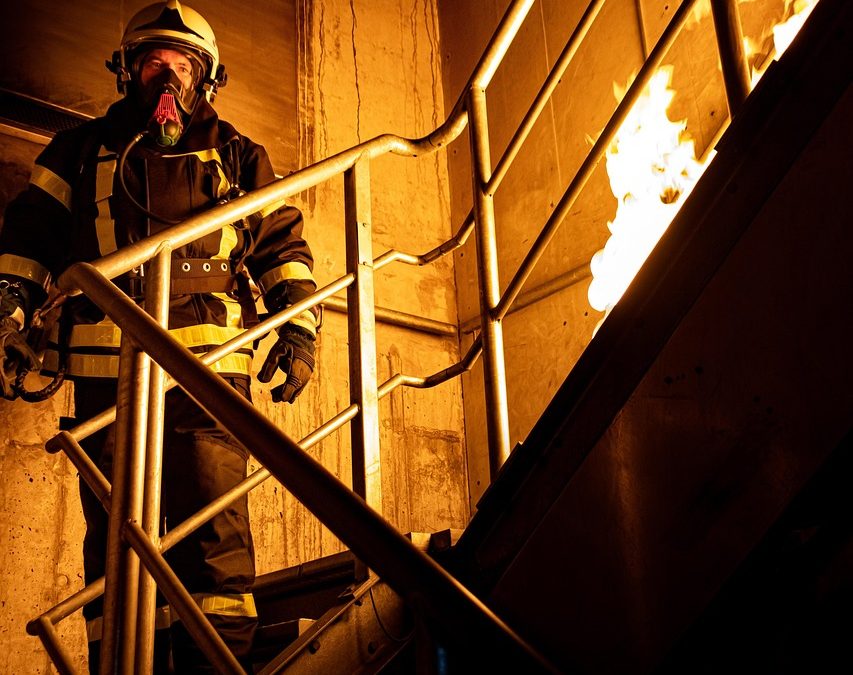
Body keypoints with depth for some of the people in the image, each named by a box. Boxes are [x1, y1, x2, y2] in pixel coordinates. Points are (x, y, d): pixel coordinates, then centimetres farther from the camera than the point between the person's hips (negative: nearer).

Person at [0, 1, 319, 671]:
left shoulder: (239, 158, 19)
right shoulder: (84, 150, 22)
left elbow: (283, 244, 15)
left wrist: (299, 327, 3)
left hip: (209, 365, -1)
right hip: (107, 365, 2)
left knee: (216, 537, -6)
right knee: (115, 537, 3)